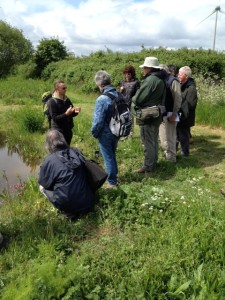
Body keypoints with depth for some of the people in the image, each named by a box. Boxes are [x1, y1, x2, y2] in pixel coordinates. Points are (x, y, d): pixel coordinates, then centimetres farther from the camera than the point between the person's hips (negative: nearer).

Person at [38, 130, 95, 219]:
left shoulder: (49, 161, -14)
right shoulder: (76, 152, 0)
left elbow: (44, 183, 1)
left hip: (69, 205, -5)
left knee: (42, 187, 14)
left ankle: (69, 211, 5)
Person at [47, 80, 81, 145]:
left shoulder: (67, 100, 9)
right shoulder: (52, 102, -11)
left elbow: (71, 114, 15)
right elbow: (55, 118, -17)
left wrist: (75, 112, -8)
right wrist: (66, 114, -29)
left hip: (68, 130, 7)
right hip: (58, 131, -6)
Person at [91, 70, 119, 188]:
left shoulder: (101, 99, -25)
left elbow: (98, 121, -23)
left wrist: (94, 132, -5)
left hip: (105, 134, -6)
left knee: (108, 158, 9)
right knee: (112, 155, 24)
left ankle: (112, 182, 21)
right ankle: (114, 175, 40)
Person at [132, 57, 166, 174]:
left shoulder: (150, 80, -20)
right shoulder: (160, 80, 11)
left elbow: (138, 99, -22)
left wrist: (133, 100, 1)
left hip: (148, 116, -10)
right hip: (156, 115, 10)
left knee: (148, 142, -2)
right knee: (153, 140, 18)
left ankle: (148, 167, 6)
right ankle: (153, 162, 31)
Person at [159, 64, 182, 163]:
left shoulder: (173, 81, -10)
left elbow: (178, 99, -16)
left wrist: (174, 114, -19)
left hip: (169, 114, -8)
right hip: (162, 114, 8)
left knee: (169, 137, -2)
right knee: (163, 137, 15)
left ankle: (171, 158, 10)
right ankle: (167, 154, 29)